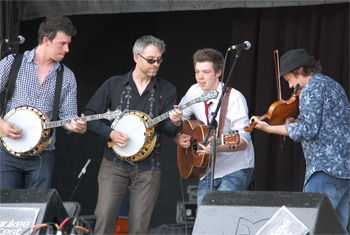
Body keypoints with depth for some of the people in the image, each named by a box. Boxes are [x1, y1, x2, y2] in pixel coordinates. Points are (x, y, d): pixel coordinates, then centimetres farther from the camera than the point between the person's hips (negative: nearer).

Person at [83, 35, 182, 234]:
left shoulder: (167, 90, 8)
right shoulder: (114, 85, 6)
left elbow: (167, 130, 3)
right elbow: (89, 116, 6)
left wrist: (175, 123, -20)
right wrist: (110, 133, -9)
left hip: (148, 168, 1)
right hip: (115, 164, -1)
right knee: (104, 217, -12)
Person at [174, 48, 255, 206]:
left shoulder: (234, 98, -15)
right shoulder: (194, 92, 3)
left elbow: (244, 141, -20)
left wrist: (218, 147, -38)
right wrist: (178, 138, -4)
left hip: (236, 169, -6)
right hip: (208, 169, 6)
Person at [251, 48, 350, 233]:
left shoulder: (312, 89, -7)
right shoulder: (334, 86, 23)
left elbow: (308, 130, -17)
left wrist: (269, 128, -15)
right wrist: (295, 124, 22)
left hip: (326, 169, -10)